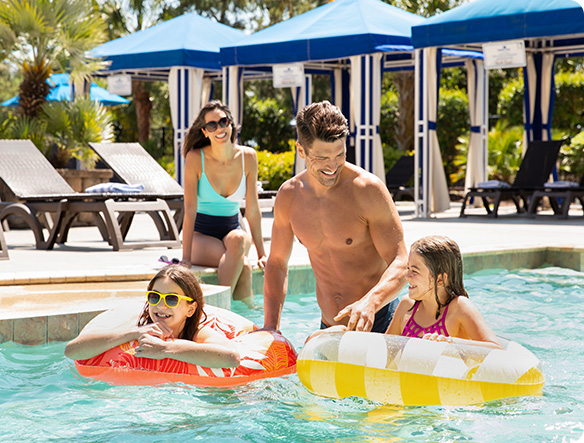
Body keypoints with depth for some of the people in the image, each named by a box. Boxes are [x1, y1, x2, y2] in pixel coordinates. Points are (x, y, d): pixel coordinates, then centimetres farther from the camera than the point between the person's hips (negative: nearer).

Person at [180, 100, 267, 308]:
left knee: (237, 240, -35)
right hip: (201, 235, -3)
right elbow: (190, 210, -15)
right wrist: (186, 258, -21)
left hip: (232, 230, 3)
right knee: (243, 265, -33)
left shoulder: (248, 157, -4)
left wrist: (261, 253, 0)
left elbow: (252, 209, 1)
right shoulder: (195, 158, -13)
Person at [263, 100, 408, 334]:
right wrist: (271, 325, -1)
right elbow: (276, 264, 13)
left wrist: (370, 303, -36)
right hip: (328, 329, 5)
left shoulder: (368, 189, -14)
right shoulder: (288, 196, 1)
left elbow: (400, 264, -16)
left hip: (379, 322, -5)